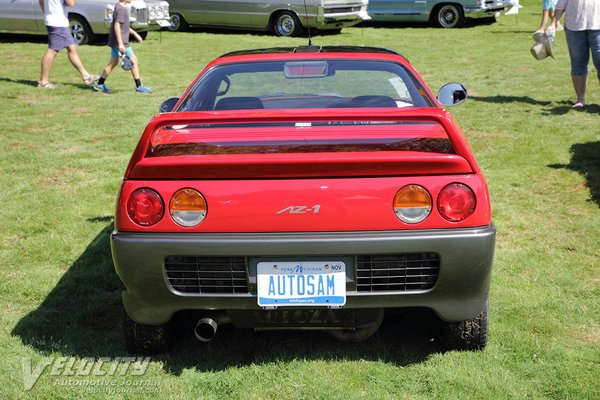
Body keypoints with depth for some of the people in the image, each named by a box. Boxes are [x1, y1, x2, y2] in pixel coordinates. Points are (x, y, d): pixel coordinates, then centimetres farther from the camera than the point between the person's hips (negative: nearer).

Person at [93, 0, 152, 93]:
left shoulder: (123, 8, 13)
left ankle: (99, 84, 19)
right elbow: (117, 25, -24)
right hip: (121, 41, -10)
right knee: (133, 60, -2)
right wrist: (120, 43, -27)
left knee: (113, 63, 15)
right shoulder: (121, 9, -17)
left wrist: (135, 34, 28)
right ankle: (139, 87, 4)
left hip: (115, 42, 10)